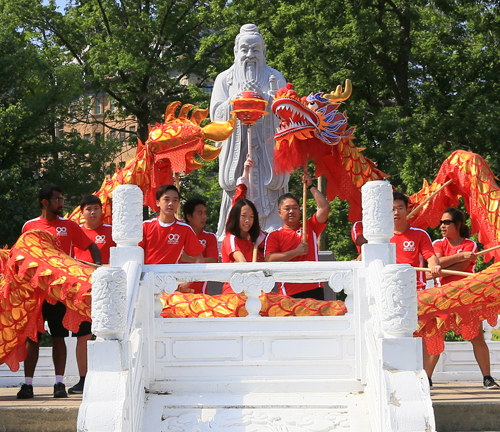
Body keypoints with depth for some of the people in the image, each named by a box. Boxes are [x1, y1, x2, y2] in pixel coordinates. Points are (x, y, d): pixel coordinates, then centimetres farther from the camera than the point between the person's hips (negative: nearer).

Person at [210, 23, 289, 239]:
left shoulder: (275, 78, 13)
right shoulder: (225, 79, 13)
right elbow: (216, 114, 4)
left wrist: (271, 100, -13)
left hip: (267, 150, 0)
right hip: (236, 148, 0)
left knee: (268, 200, -9)